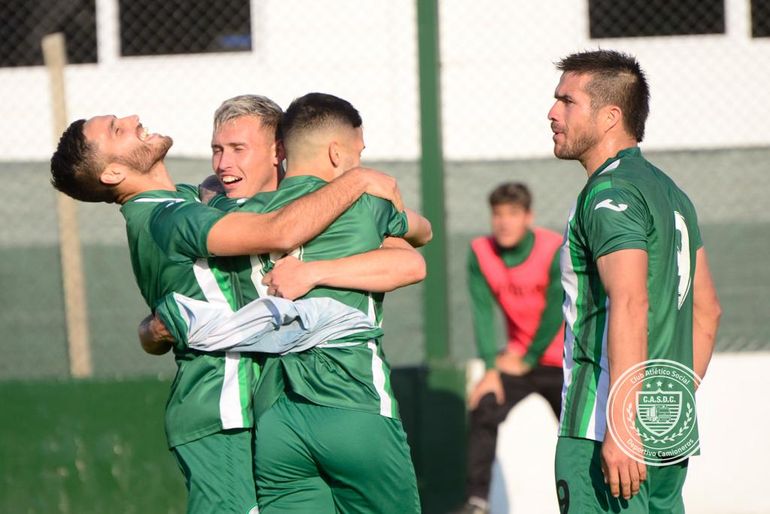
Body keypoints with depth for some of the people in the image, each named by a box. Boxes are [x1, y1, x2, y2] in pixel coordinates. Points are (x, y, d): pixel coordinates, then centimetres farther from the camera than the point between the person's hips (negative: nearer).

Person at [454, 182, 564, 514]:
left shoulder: (555, 250, -18)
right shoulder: (481, 252, -9)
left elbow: (555, 313, -16)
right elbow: (483, 313, -11)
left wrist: (527, 359, -11)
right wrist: (491, 369, -18)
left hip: (559, 360, -2)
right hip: (517, 357, 3)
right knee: (484, 413, -17)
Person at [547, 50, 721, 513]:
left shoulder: (610, 192, -10)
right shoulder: (670, 192, 20)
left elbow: (630, 306, -22)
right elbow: (706, 309, 25)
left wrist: (619, 428, -27)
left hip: (599, 431, -10)